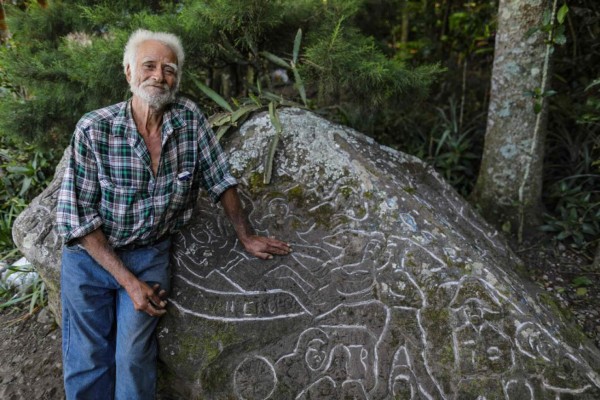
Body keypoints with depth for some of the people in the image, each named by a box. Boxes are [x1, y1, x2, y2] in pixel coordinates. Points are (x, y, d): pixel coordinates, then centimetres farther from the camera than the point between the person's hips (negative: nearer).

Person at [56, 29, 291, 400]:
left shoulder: (190, 119, -8)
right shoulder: (93, 129, -16)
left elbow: (220, 179, 1)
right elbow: (77, 216, -14)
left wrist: (247, 237, 3)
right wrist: (129, 281, -17)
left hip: (150, 254, 1)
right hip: (90, 255, -1)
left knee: (135, 360, -6)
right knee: (88, 363, 2)